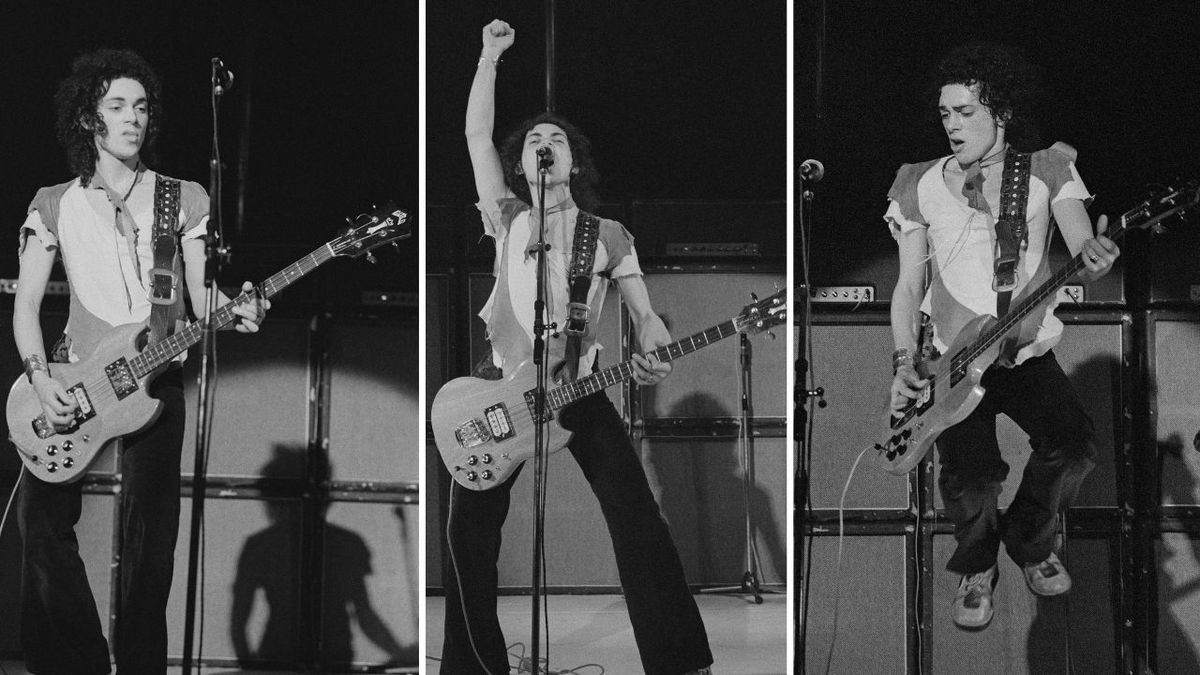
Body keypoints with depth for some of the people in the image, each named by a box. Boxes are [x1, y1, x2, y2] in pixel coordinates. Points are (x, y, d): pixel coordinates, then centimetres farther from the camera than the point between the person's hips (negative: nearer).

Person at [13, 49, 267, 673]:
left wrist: (235, 313, -17)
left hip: (155, 377, -1)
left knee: (148, 535, -8)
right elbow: (26, 304, 5)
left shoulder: (184, 200, 10)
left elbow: (202, 301, 6)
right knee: (43, 517, -12)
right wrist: (39, 377, -11)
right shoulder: (56, 205, 10)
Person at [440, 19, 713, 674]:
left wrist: (653, 356, -15)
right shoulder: (508, 220, 7)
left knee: (635, 514, -13)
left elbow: (645, 313, 7)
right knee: (469, 527, -3)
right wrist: (490, 57, -1)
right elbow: (476, 136, 2)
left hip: (577, 387, -1)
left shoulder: (607, 235, 8)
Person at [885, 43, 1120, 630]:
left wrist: (1094, 257, -39)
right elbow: (909, 285, 3)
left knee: (1072, 445, -20)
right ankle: (976, 567, 12)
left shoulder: (1048, 173, 1)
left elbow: (1082, 250, -13)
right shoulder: (922, 186, 3)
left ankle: (1029, 542, 11)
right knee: (968, 472, -20)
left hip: (1028, 354, 1)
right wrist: (904, 363, -12)